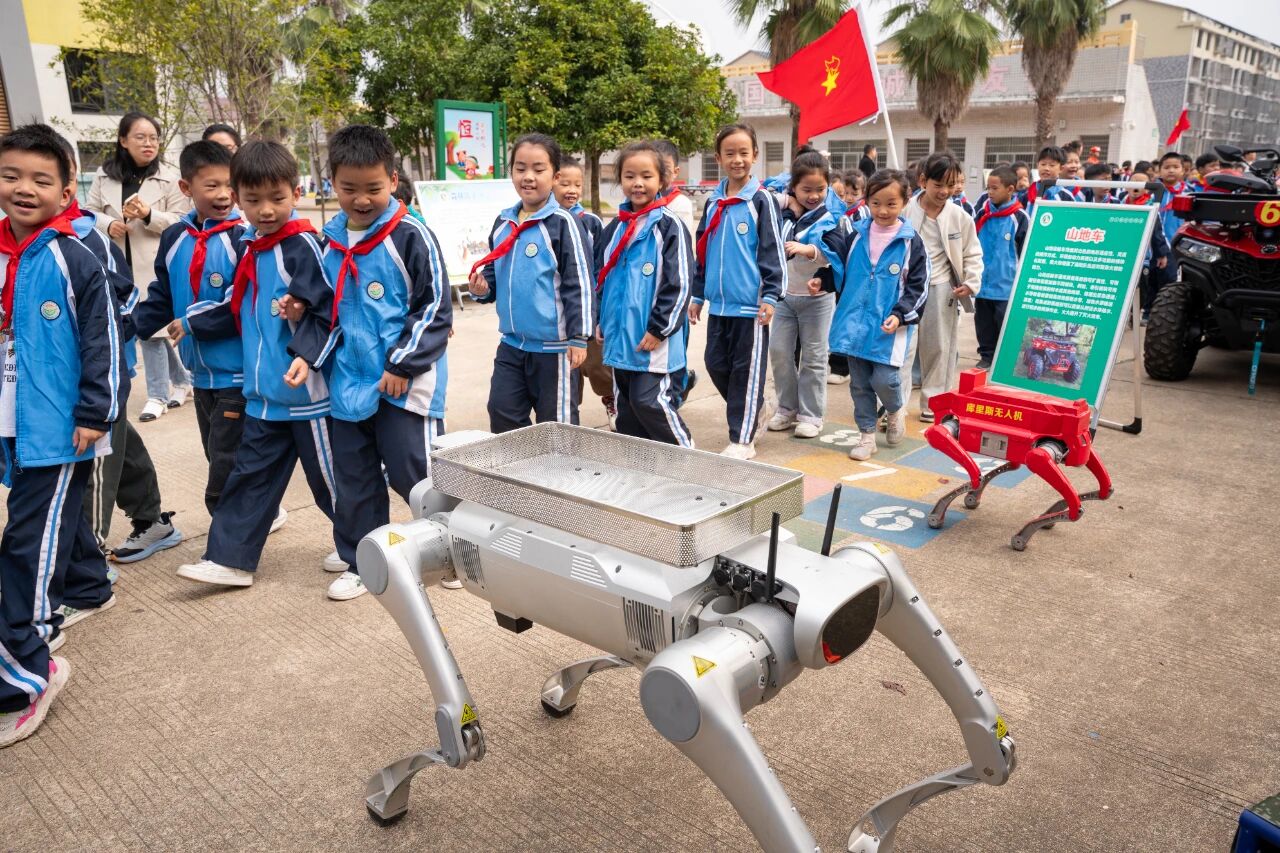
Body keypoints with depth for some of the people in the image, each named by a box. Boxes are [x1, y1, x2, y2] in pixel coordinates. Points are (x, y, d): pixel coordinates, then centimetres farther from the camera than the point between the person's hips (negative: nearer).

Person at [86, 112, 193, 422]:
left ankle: (158, 395, 8)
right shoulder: (104, 175, 6)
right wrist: (107, 224, -10)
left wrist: (148, 215, -20)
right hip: (118, 264, 4)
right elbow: (90, 212, 11)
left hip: (155, 265, -4)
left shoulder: (169, 178, -3)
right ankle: (181, 380, 27)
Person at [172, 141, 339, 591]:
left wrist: (307, 354, -32)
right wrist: (192, 323, 24)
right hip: (262, 391, 8)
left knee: (329, 476, 6)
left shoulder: (303, 246, -13)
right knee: (251, 474, 13)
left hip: (305, 390, -7)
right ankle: (231, 559, 23)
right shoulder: (249, 246, 11)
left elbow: (325, 312, -19)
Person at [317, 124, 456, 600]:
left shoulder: (411, 237, -10)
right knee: (354, 478, 13)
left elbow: (435, 308, -11)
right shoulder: (330, 242, 9)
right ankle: (361, 562, 29)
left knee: (414, 475, -2)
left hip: (406, 383, -6)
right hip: (349, 382, 6)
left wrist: (403, 365, -14)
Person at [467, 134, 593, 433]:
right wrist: (483, 288, 0)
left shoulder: (563, 223, -11)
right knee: (502, 415, 10)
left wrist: (579, 337, -14)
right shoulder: (503, 223, 9)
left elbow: (579, 283, -12)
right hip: (511, 342, 6)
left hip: (553, 345, -6)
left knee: (556, 425, 6)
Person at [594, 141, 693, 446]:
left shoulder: (669, 225, -9)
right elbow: (602, 276, 19)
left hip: (653, 340, -7)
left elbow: (679, 283, -14)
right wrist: (602, 322, 13)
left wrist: (659, 329, -15)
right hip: (619, 337, 7)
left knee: (650, 402, -8)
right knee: (625, 406, 14)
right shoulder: (616, 227, 12)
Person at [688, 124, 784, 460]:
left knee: (747, 369, 1)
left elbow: (772, 251, -8)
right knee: (716, 363, 11)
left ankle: (742, 439, 10)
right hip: (719, 302, 6)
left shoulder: (761, 199, -4)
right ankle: (756, 412, 33)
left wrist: (770, 296, -14)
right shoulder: (713, 202, 11)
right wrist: (698, 295, 16)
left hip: (750, 302, -6)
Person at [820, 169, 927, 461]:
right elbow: (840, 266, 18)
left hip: (889, 327, -3)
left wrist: (901, 315, -14)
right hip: (854, 322, 3)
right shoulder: (856, 235, 5)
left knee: (884, 379, -9)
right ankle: (867, 434, 22)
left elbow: (918, 286, -3)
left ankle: (896, 410, 24)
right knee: (859, 383, 9)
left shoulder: (911, 242, -3)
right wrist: (821, 281, 0)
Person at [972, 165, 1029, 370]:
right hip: (982, 283, 5)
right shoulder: (983, 213, 5)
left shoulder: (1020, 217, -8)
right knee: (984, 324, 13)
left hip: (1006, 286, -5)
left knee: (1006, 324, 2)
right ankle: (987, 355, 24)